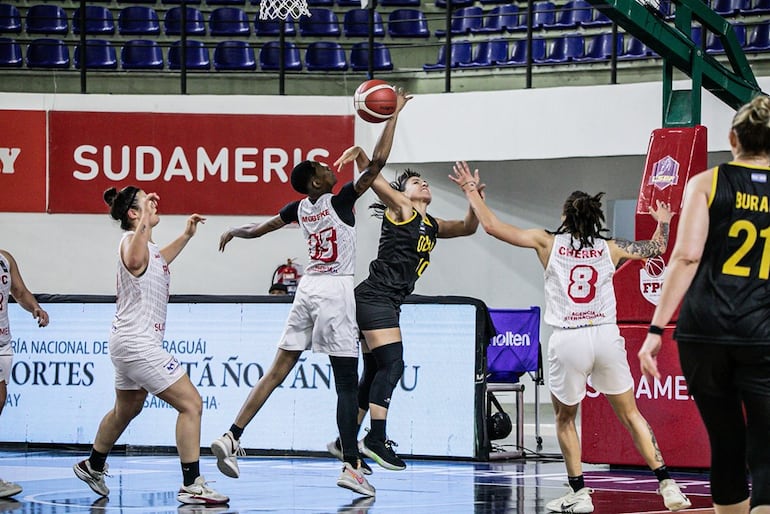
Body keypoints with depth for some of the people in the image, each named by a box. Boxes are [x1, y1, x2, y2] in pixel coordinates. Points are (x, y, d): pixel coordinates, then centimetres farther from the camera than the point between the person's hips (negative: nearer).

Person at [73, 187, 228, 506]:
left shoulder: (147, 245, 12)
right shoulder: (131, 240, -18)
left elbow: (157, 262, 37)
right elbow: (135, 261, -45)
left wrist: (186, 236, 35)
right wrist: (144, 221, -49)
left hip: (132, 344, 11)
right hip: (138, 344, -11)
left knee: (127, 410, 27)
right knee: (191, 404, -13)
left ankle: (93, 467, 44)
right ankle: (191, 486, -13)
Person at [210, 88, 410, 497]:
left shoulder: (300, 208, 8)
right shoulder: (339, 200, -10)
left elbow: (258, 229, 22)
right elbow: (378, 161, -16)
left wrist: (232, 233, 44)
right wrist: (394, 114, -8)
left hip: (308, 290, 7)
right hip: (335, 291, -7)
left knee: (279, 369, 8)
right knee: (347, 383, -5)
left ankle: (232, 438, -1)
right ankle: (351, 466, -8)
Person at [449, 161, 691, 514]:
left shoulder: (548, 243, 5)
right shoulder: (610, 249, 10)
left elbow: (492, 226, 6)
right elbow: (657, 248, 25)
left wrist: (471, 191, 20)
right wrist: (663, 222, 46)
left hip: (568, 341, -2)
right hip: (606, 336, 2)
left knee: (564, 418, 19)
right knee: (630, 415, 12)